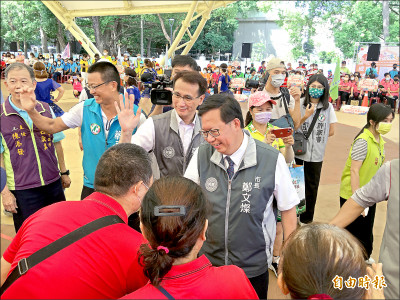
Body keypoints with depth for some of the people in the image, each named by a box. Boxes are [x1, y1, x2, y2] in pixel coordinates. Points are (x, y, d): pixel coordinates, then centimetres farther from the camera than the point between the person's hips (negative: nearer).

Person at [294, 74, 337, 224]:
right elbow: (292, 127, -6)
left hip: (316, 154, 2)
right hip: (298, 151, -2)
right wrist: (305, 116, -18)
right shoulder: (300, 104, -5)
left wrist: (314, 138, 1)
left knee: (312, 187, 12)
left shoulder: (328, 107, 3)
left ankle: (307, 219, 28)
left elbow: (331, 131, 8)